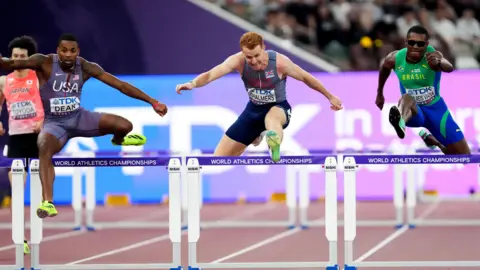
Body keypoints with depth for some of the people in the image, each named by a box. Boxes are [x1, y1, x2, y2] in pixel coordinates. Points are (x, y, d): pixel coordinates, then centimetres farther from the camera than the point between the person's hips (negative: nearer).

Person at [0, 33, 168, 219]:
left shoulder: (86, 67, -9)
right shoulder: (45, 63, -18)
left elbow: (121, 85, -6)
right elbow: (15, 64, -34)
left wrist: (153, 102, -6)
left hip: (78, 117, 3)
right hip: (54, 122, -3)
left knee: (125, 126, -15)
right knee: (44, 147, -38)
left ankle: (118, 140, 25)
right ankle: (48, 202, -43)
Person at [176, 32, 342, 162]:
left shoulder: (279, 62, -25)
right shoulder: (238, 61, -22)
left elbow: (306, 78, -9)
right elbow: (211, 74, -35)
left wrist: (330, 97, 3)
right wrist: (192, 84, -58)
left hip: (278, 108, -3)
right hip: (253, 110, 3)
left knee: (271, 118, -46)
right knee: (219, 158, 3)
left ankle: (275, 146, -81)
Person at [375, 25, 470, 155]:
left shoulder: (432, 55, -23)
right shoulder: (395, 59, -13)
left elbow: (449, 68, -47)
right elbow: (384, 70, 13)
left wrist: (438, 63, -71)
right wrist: (379, 94, 25)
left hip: (435, 108, 1)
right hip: (414, 110, -1)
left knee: (464, 155, 6)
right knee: (407, 98, -40)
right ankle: (400, 123, -77)